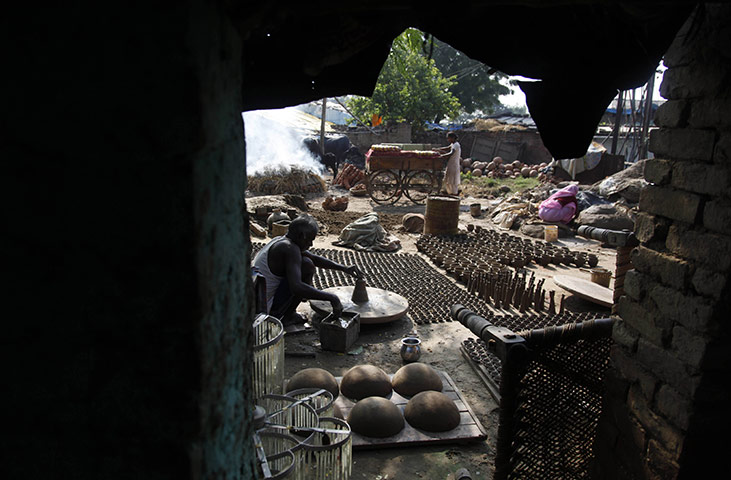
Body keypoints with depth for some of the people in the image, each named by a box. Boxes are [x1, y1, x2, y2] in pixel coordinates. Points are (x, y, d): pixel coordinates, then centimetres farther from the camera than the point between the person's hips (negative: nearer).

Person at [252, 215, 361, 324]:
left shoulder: (280, 241, 10)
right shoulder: (290, 248, -21)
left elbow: (314, 257, 19)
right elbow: (296, 287, -34)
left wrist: (343, 268, 13)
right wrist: (331, 298, -29)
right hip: (267, 309, -10)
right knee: (307, 265, -13)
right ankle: (287, 317, -3)